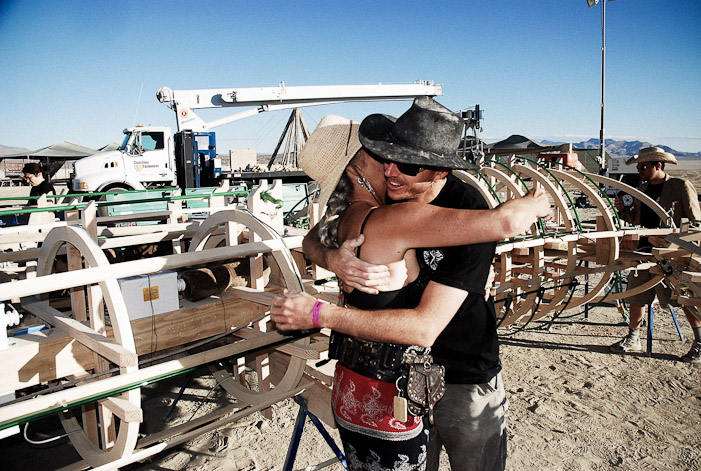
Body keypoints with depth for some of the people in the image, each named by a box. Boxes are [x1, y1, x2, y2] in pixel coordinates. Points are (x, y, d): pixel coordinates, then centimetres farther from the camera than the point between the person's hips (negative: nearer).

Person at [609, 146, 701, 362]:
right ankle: (633, 339, 21)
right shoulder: (642, 189, 13)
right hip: (643, 250, 6)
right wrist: (624, 210, -1)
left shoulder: (682, 186, -6)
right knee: (636, 295, 9)